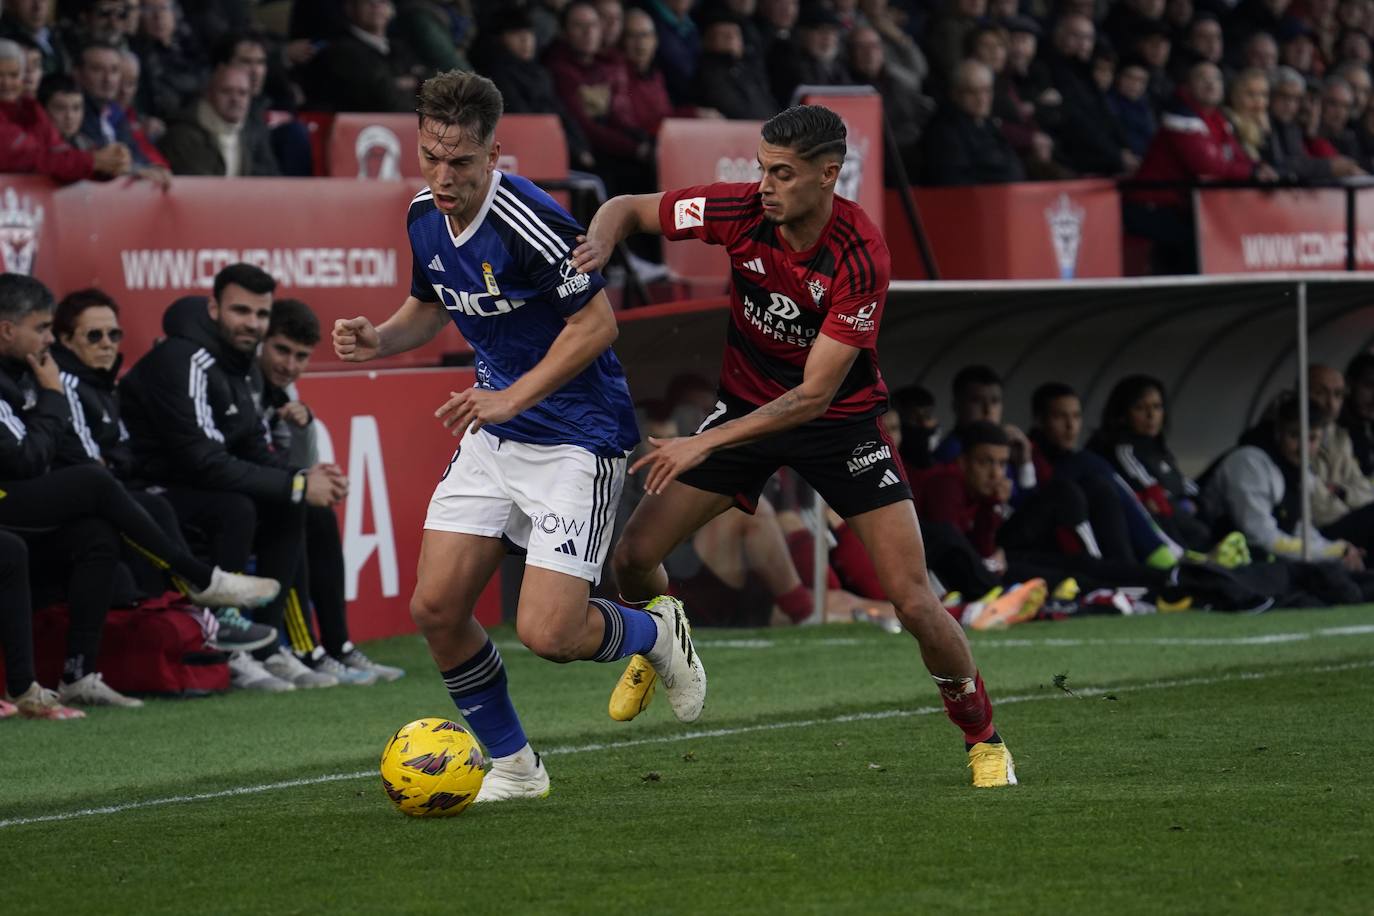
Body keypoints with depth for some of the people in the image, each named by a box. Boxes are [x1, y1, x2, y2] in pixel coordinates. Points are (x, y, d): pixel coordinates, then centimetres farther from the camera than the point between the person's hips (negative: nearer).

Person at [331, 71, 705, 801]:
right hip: (494, 436, 8)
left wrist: (512, 397, -24)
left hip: (577, 439, -8)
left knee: (546, 631, -15)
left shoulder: (529, 222, -23)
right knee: (435, 607, -1)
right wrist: (379, 340, -1)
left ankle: (655, 632, 19)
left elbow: (596, 323, -20)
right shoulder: (425, 218, 2)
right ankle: (512, 765, 18)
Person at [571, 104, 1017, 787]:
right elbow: (628, 209, -4)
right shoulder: (742, 211, -19)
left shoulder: (861, 258, -30)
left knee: (913, 601, -13)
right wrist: (600, 243, -28)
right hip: (747, 399, 4)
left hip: (841, 420, -4)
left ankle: (982, 738, 11)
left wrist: (706, 444, -35)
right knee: (633, 557, -6)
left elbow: (815, 394, -30)